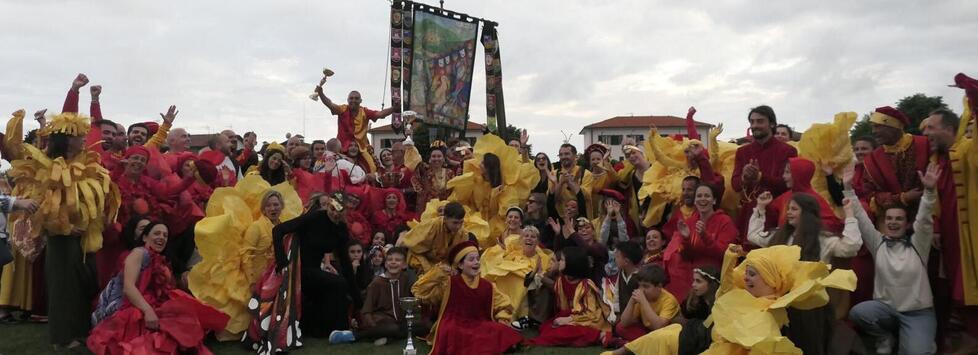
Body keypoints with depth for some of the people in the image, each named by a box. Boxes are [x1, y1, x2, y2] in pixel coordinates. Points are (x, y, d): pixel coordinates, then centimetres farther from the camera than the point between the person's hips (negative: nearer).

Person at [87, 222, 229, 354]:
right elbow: (128, 287, -16)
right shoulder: (139, 253, -1)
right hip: (130, 310, -8)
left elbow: (165, 293, 13)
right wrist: (148, 311, -28)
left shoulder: (160, 262, 23)